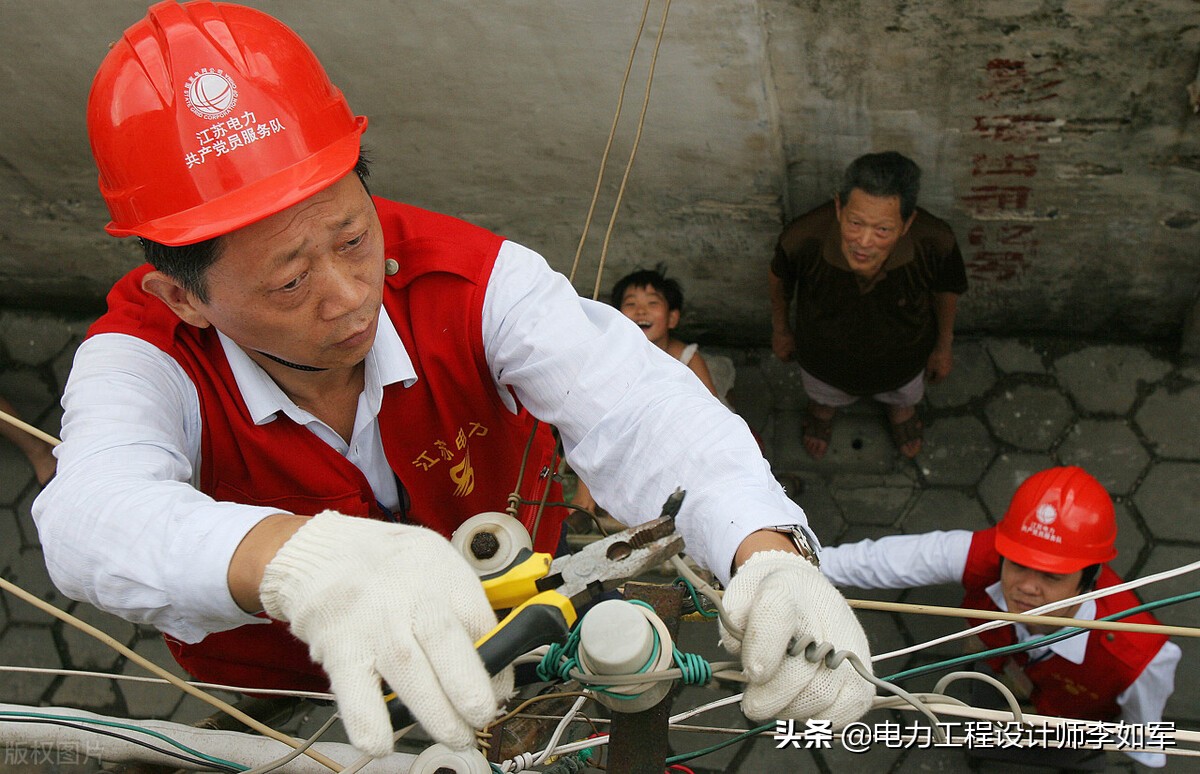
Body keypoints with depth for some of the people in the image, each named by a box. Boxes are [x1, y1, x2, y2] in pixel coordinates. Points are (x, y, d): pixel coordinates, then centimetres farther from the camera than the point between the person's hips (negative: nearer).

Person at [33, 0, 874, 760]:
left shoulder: (472, 280, -24)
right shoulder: (144, 358, -26)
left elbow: (632, 408, -37)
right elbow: (95, 517, -47)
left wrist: (766, 552, -57)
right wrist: (298, 558, -70)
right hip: (283, 698, 1)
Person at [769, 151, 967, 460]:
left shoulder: (935, 243, -40)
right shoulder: (802, 238, -43)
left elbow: (945, 291, -14)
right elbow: (780, 279, -16)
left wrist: (944, 347, 3)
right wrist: (780, 330, 2)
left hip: (902, 355, 1)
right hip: (826, 354, -1)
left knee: (903, 396, 37)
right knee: (825, 396, 36)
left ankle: (900, 409, 73)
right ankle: (822, 408, 73)